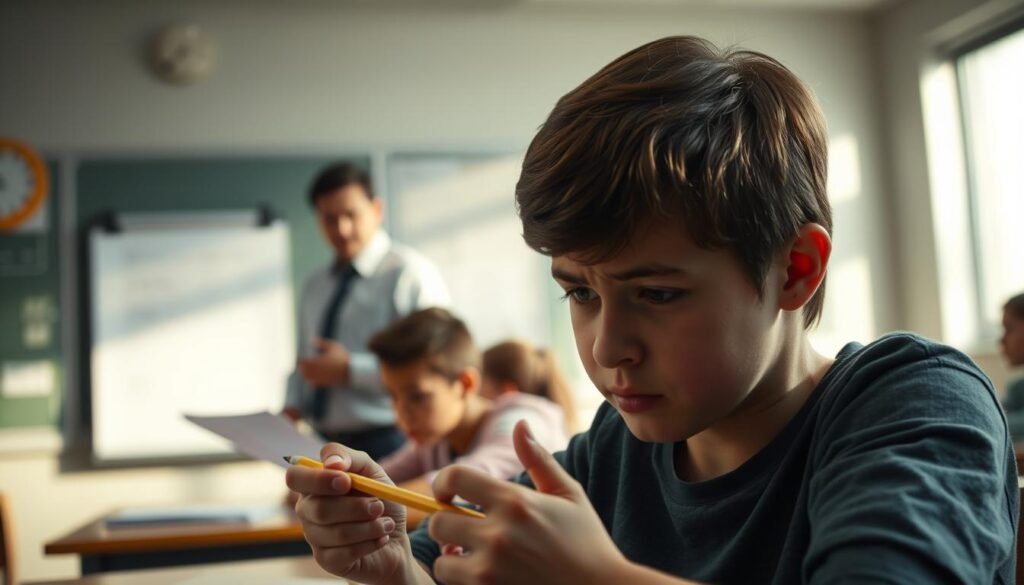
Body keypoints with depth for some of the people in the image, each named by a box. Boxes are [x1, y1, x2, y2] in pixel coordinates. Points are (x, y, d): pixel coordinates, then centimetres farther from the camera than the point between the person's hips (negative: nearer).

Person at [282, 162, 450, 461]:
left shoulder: (410, 273, -7)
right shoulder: (316, 287, 17)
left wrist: (350, 370, -18)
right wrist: (292, 407, 6)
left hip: (389, 444, -6)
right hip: (327, 445, 6)